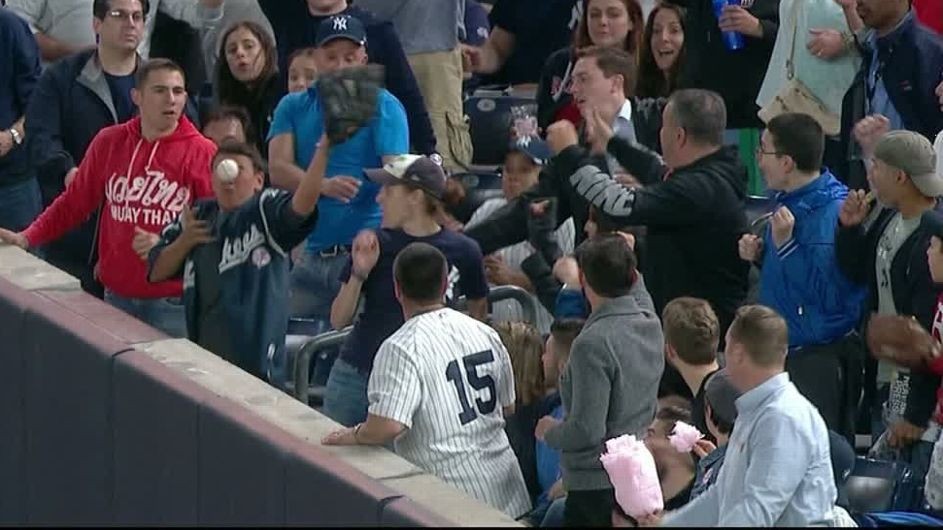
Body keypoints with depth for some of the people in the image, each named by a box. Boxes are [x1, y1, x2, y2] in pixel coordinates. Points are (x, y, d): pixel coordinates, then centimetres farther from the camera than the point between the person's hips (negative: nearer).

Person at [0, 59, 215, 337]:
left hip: (174, 303, -4)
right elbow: (74, 202, 13)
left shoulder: (201, 152, -6)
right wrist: (27, 238, 6)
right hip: (117, 297, 4)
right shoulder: (109, 142, 6)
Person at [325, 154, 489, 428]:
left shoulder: (461, 251, -5)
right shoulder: (375, 244, -2)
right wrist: (359, 273, -14)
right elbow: (339, 320, -1)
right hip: (355, 378, 2)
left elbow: (478, 308, 13)